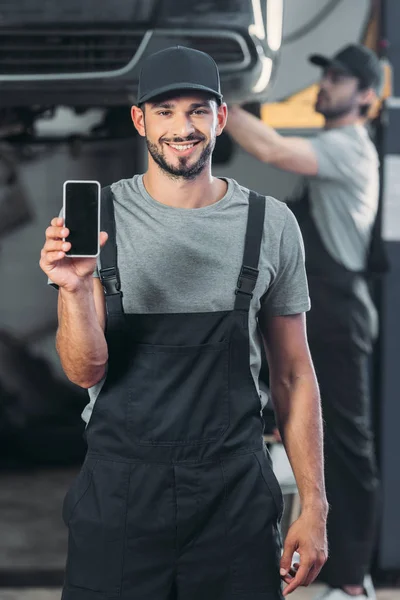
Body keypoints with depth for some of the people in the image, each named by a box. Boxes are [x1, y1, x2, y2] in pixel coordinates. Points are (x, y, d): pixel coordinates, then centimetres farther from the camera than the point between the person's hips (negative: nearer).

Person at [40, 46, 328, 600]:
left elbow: (293, 374, 5)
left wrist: (315, 507, 1)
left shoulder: (272, 224, 0)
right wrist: (74, 290, -26)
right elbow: (86, 370, -7)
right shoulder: (96, 217, -2)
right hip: (119, 492, 0)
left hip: (236, 496, 1)